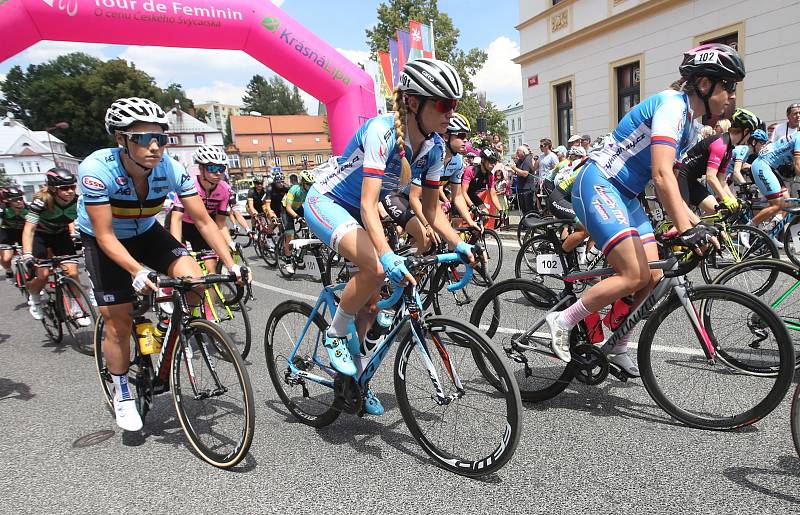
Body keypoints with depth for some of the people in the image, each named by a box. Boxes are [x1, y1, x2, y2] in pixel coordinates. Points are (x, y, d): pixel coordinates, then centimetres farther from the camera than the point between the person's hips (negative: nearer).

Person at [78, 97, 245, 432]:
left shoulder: (172, 170, -25)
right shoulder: (97, 169, -32)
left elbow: (203, 221, -21)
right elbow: (105, 235, -30)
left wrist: (232, 264, -29)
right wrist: (138, 271, -45)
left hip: (147, 233, 3)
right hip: (105, 243, -2)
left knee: (193, 281, -23)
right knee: (118, 324, -2)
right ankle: (122, 395, 22)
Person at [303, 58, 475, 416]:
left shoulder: (434, 146, -9)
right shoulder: (381, 131, -31)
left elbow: (431, 209, -2)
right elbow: (369, 203, -38)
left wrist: (459, 244, -16)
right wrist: (387, 255, -51)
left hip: (356, 211, 7)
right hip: (326, 202, -7)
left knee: (371, 305, 6)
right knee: (376, 268, -32)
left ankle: (353, 376, 27)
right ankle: (335, 335, -6)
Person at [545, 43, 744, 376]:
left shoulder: (690, 125, 15)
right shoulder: (672, 105, -16)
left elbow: (663, 183, 15)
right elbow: (662, 174, -27)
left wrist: (696, 223, 8)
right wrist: (686, 230, -32)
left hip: (624, 194, 10)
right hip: (598, 185, -10)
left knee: (653, 277, 4)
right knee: (635, 276, -19)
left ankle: (615, 347, 17)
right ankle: (562, 321, -6)